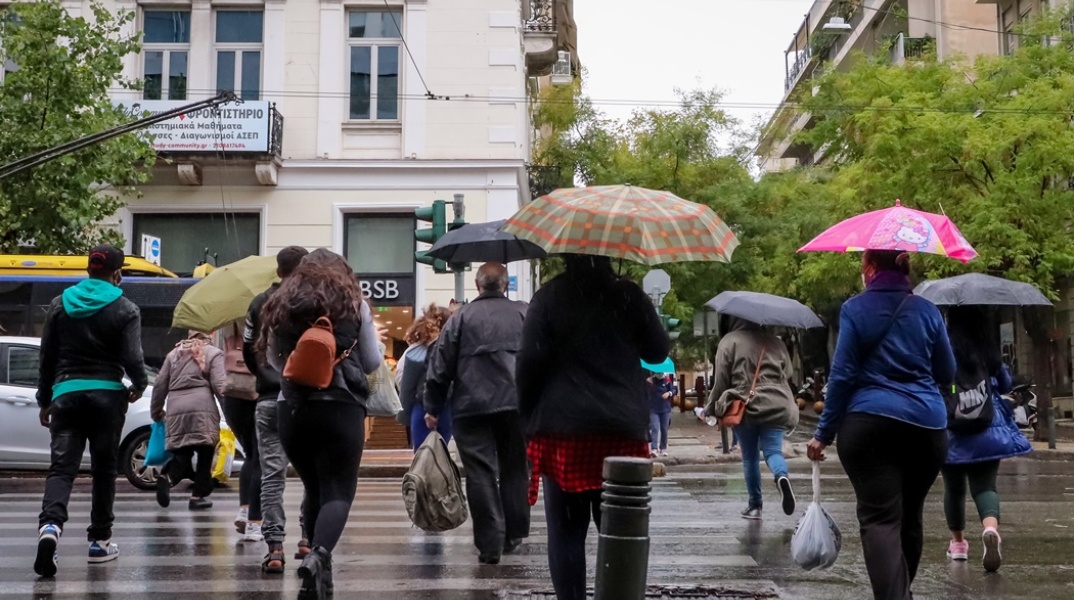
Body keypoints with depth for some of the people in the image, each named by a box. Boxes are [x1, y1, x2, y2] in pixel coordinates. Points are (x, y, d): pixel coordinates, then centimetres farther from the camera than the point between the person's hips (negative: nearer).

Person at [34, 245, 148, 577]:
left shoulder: (60, 304, 8)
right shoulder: (125, 310, -3)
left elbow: (47, 357, 10)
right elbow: (132, 358, -9)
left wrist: (45, 400, 17)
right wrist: (140, 386, 10)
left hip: (66, 393, 2)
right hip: (107, 395, -2)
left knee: (62, 466, -3)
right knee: (104, 469, 10)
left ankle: (50, 526, -28)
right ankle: (100, 541, 15)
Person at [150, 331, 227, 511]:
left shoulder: (174, 354, 21)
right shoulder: (213, 353, 8)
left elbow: (160, 384, 20)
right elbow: (219, 385, -3)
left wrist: (156, 411, 29)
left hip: (176, 409, 4)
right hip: (202, 408, -4)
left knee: (182, 453, 8)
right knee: (205, 453, 6)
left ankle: (167, 477, -21)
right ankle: (198, 496, 4)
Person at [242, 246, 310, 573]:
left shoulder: (260, 303, 5)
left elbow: (248, 349, 8)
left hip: (269, 399, 1)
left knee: (272, 475, 2)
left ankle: (274, 547, -4)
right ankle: (309, 537, 14)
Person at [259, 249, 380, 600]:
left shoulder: (281, 304, 7)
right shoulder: (354, 304, 2)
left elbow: (274, 359, 12)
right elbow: (373, 363, 7)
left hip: (292, 408, 3)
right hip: (341, 407, -3)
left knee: (314, 489, 16)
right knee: (339, 492, -3)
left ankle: (318, 569, 22)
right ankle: (318, 555, -27)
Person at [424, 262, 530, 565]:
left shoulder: (461, 317, 3)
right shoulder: (525, 314, 6)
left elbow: (440, 367, 2)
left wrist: (433, 409, 10)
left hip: (472, 408, -2)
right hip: (518, 406, 2)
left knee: (481, 476, 0)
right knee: (514, 471, 15)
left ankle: (490, 544, -4)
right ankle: (513, 535, 21)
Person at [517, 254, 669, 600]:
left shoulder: (548, 299, -1)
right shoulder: (630, 296, 4)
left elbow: (530, 363, -5)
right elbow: (658, 352, 12)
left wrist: (529, 416, 5)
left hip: (562, 428, -2)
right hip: (623, 429, 2)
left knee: (566, 531, 3)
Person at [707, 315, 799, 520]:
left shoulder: (729, 341, 0)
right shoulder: (775, 342, 13)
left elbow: (721, 380, -2)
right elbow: (788, 374, 18)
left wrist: (713, 405, 10)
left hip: (744, 407, -2)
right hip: (776, 406, 2)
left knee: (750, 457, 9)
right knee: (773, 450, 1)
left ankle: (755, 505, 13)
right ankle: (782, 476, -32)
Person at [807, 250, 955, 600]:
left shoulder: (855, 309, -1)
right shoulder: (927, 311, 9)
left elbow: (842, 375, -4)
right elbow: (947, 374, 15)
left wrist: (824, 433, 1)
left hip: (869, 425, -4)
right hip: (927, 426, 4)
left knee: (880, 519, -8)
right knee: (909, 517, 16)